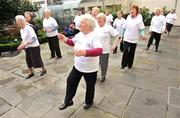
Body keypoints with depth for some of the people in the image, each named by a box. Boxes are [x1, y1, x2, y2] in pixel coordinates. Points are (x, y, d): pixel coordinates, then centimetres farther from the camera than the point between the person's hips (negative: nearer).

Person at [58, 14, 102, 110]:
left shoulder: (94, 36, -25)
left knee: (90, 86, 16)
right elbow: (72, 42, 17)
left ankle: (89, 102, 47)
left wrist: (84, 52, -55)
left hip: (90, 69, -6)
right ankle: (68, 101, 40)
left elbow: (99, 50, -40)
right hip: (77, 66, 7)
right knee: (71, 81, 17)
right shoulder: (79, 34, -1)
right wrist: (65, 39, -3)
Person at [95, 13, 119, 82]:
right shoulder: (96, 28, 3)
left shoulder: (108, 27, -9)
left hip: (105, 50, -3)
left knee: (104, 64, 10)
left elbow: (117, 36, -9)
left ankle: (103, 76, 33)